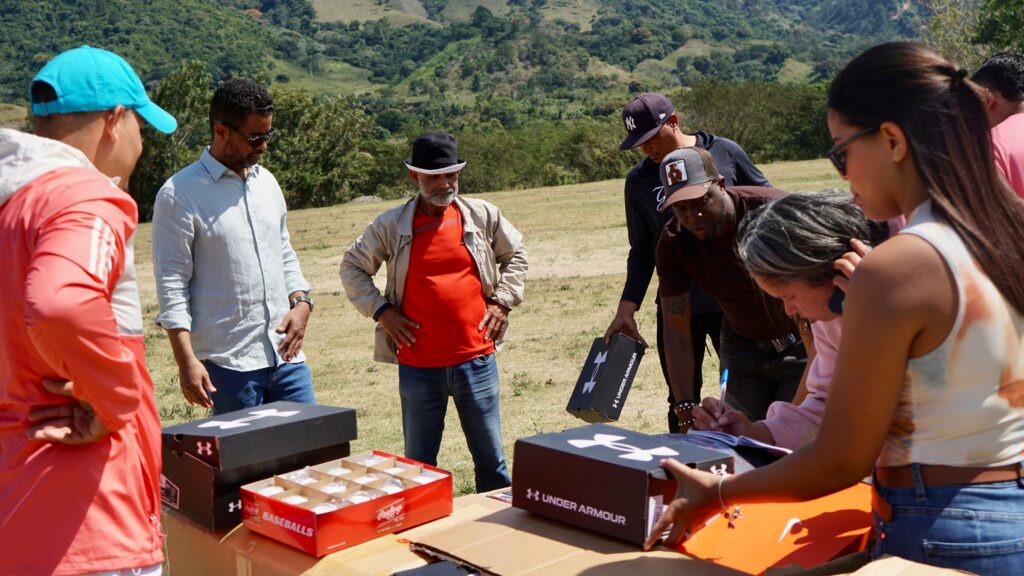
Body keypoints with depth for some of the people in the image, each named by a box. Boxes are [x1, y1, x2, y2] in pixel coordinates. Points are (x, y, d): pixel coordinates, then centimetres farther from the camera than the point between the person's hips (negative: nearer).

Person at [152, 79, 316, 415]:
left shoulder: (266, 182, 12)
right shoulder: (179, 194, -8)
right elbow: (172, 284, -9)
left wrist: (301, 302, 2)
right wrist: (187, 362, -14)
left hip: (285, 353, 6)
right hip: (229, 363, -6)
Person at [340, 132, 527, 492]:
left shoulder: (483, 215, 3)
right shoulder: (390, 226, -2)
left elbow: (515, 255, 18)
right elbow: (352, 267, 10)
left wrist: (503, 301, 6)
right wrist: (381, 310, -1)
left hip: (476, 359, 1)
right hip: (418, 366, -1)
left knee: (491, 459, 11)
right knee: (419, 464, 12)